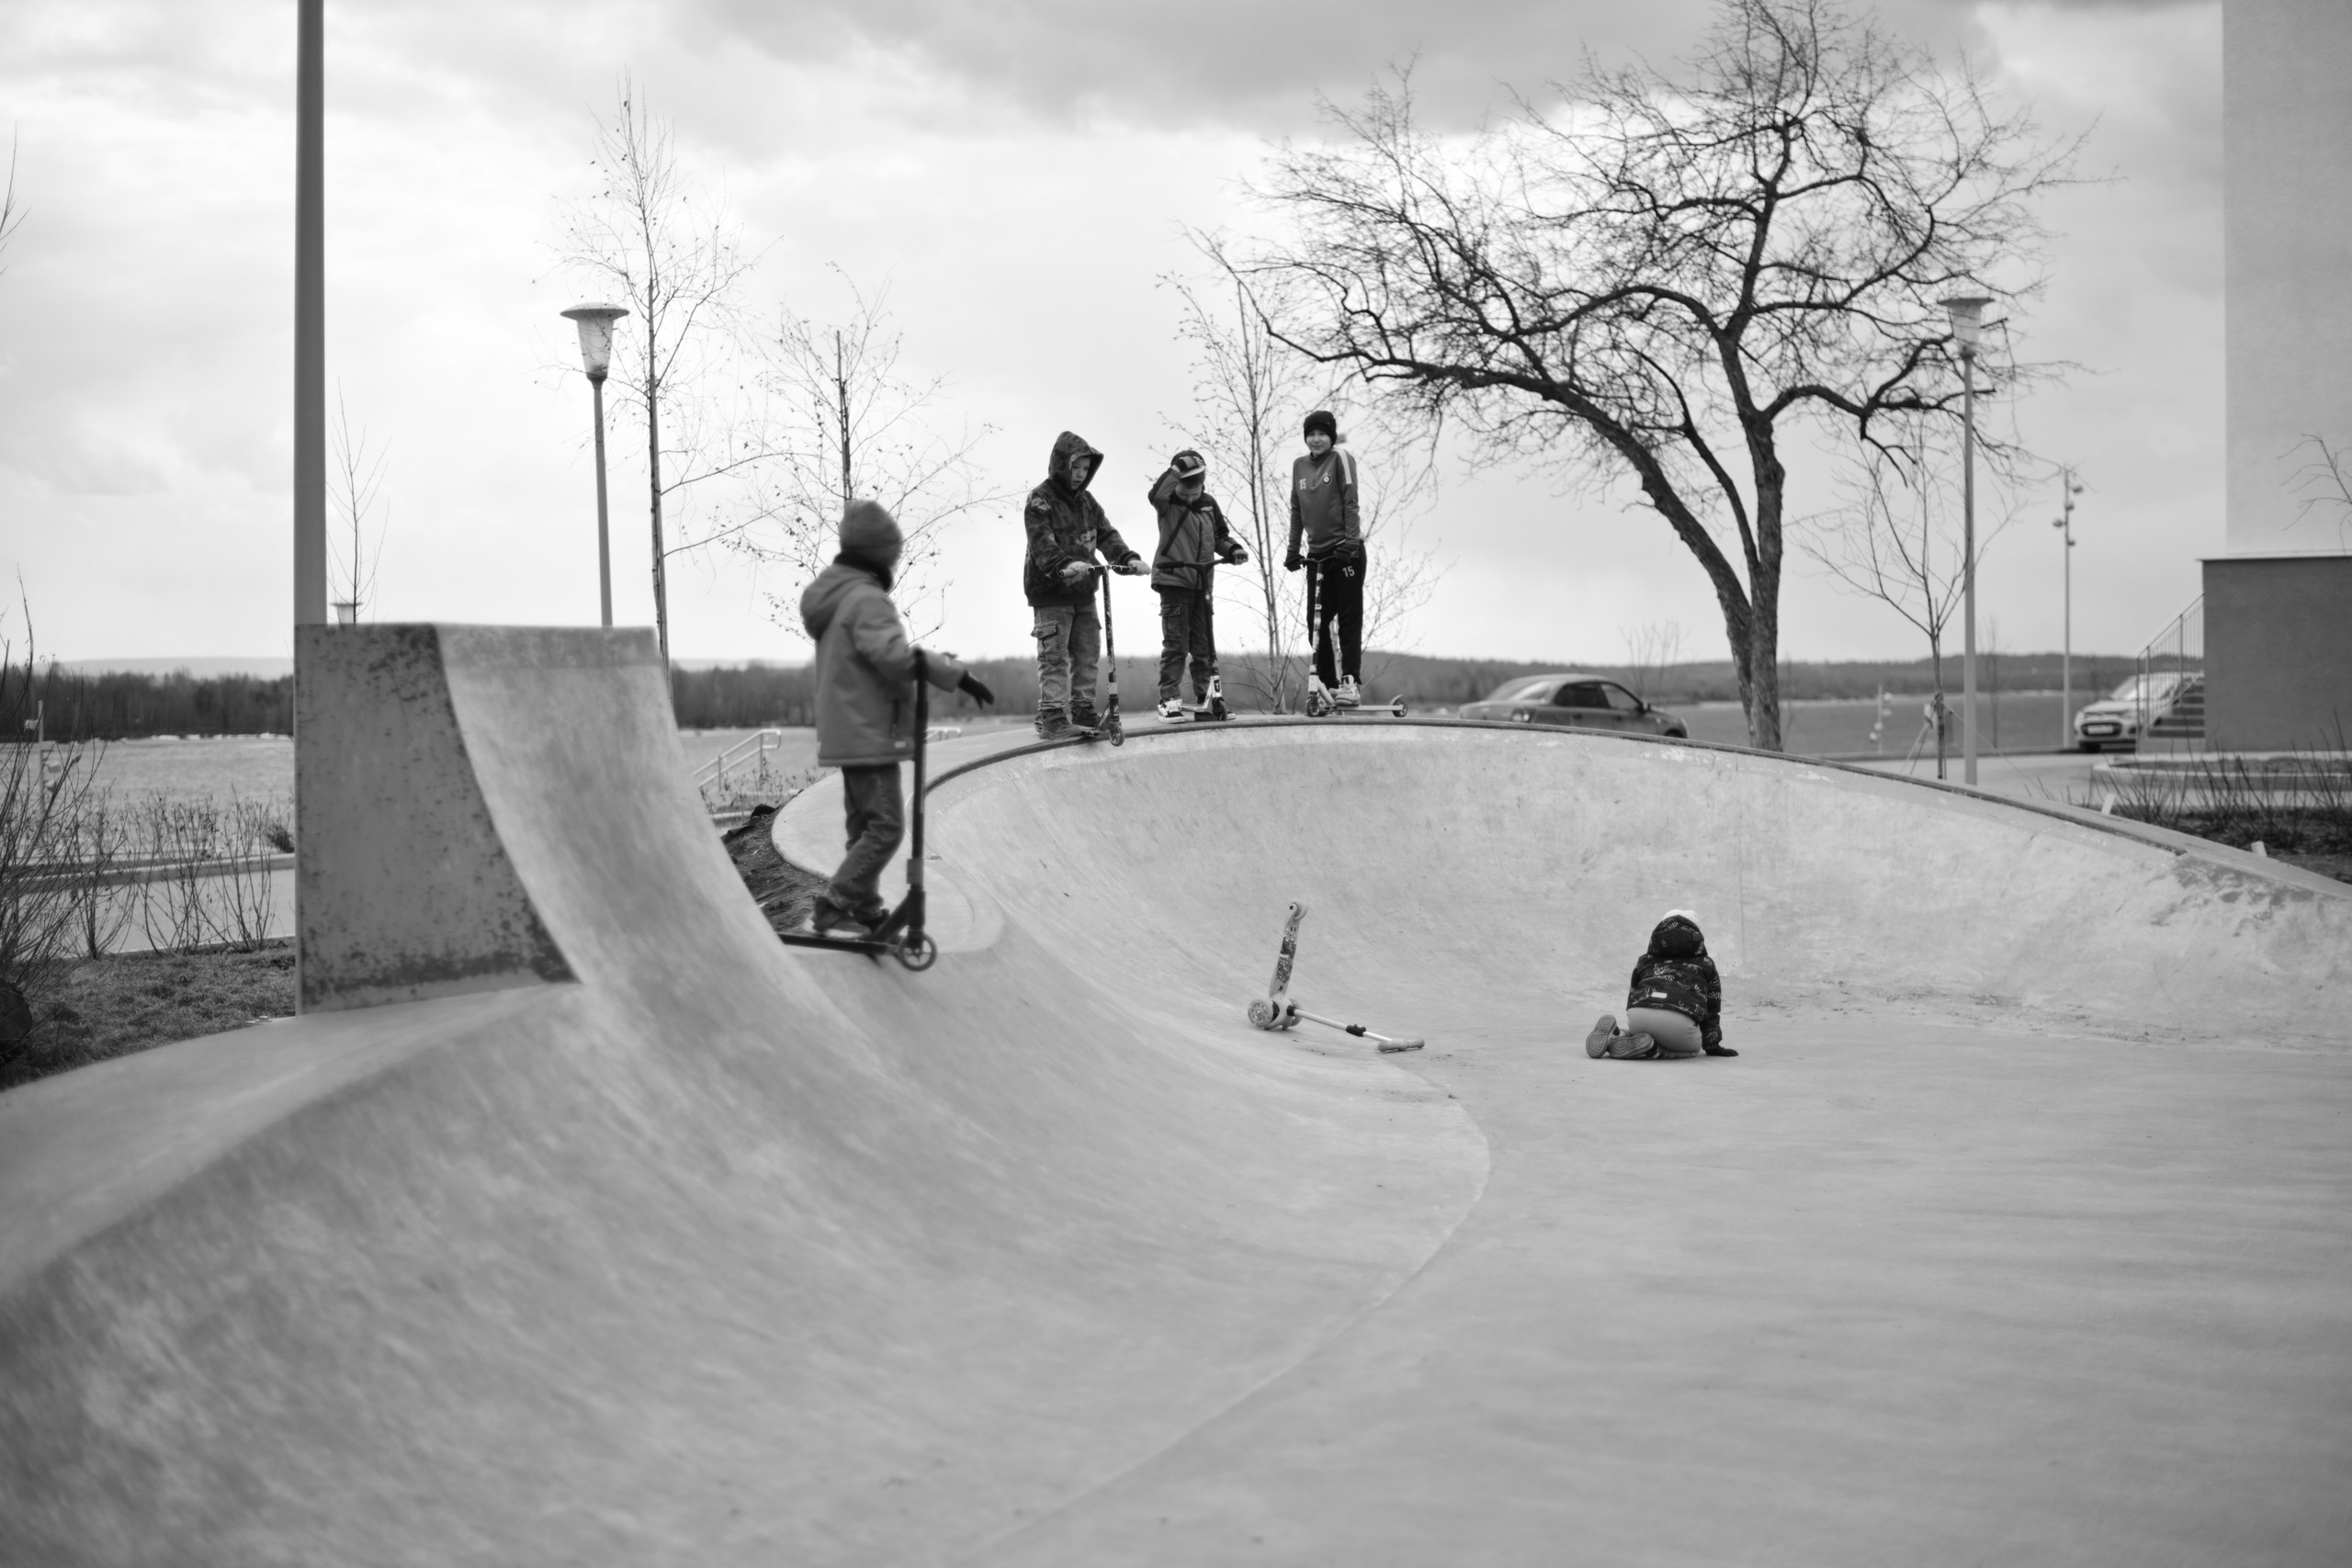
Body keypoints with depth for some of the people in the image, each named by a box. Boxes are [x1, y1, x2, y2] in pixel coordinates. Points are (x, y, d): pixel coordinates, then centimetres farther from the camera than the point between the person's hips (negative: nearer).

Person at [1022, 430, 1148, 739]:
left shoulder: (1086, 502, 13)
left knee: (1087, 652, 11)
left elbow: (1106, 535, 6)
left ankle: (1082, 710, 20)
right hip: (1051, 590, -7)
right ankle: (1052, 718, -12)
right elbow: (1042, 543, -24)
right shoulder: (1040, 500, -10)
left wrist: (1129, 559, -12)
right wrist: (1063, 566, -42)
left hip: (1083, 590, 7)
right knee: (1054, 656, -10)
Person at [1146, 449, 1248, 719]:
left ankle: (1206, 697, 17)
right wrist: (1177, 471, -28)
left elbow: (1220, 535, 19)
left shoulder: (1208, 504, 8)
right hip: (1174, 579, -5)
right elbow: (1156, 495, -28)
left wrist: (1233, 549, 1)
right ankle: (1170, 700, -2)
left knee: (1204, 645, 10)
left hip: (1203, 582, 5)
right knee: (1175, 644, -6)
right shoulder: (1168, 503, -5)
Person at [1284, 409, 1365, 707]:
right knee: (1317, 621, 3)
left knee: (1349, 618, -6)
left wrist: (1351, 541, -17)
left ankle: (1350, 681, -8)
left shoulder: (1341, 458, -4)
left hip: (1346, 551, -6)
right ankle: (1327, 685, 8)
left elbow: (1350, 503, -10)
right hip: (1317, 554, 6)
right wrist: (1293, 550, 11)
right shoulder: (1299, 467, 12)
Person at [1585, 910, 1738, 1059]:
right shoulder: (1705, 964, 28)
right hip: (1679, 1020, -4)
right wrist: (1712, 1046, 42)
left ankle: (1612, 1037, -1)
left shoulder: (1646, 960, 34)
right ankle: (1650, 1047, -8)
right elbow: (1711, 1009, 31)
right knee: (1692, 1047, 25)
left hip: (1639, 1014, 4)